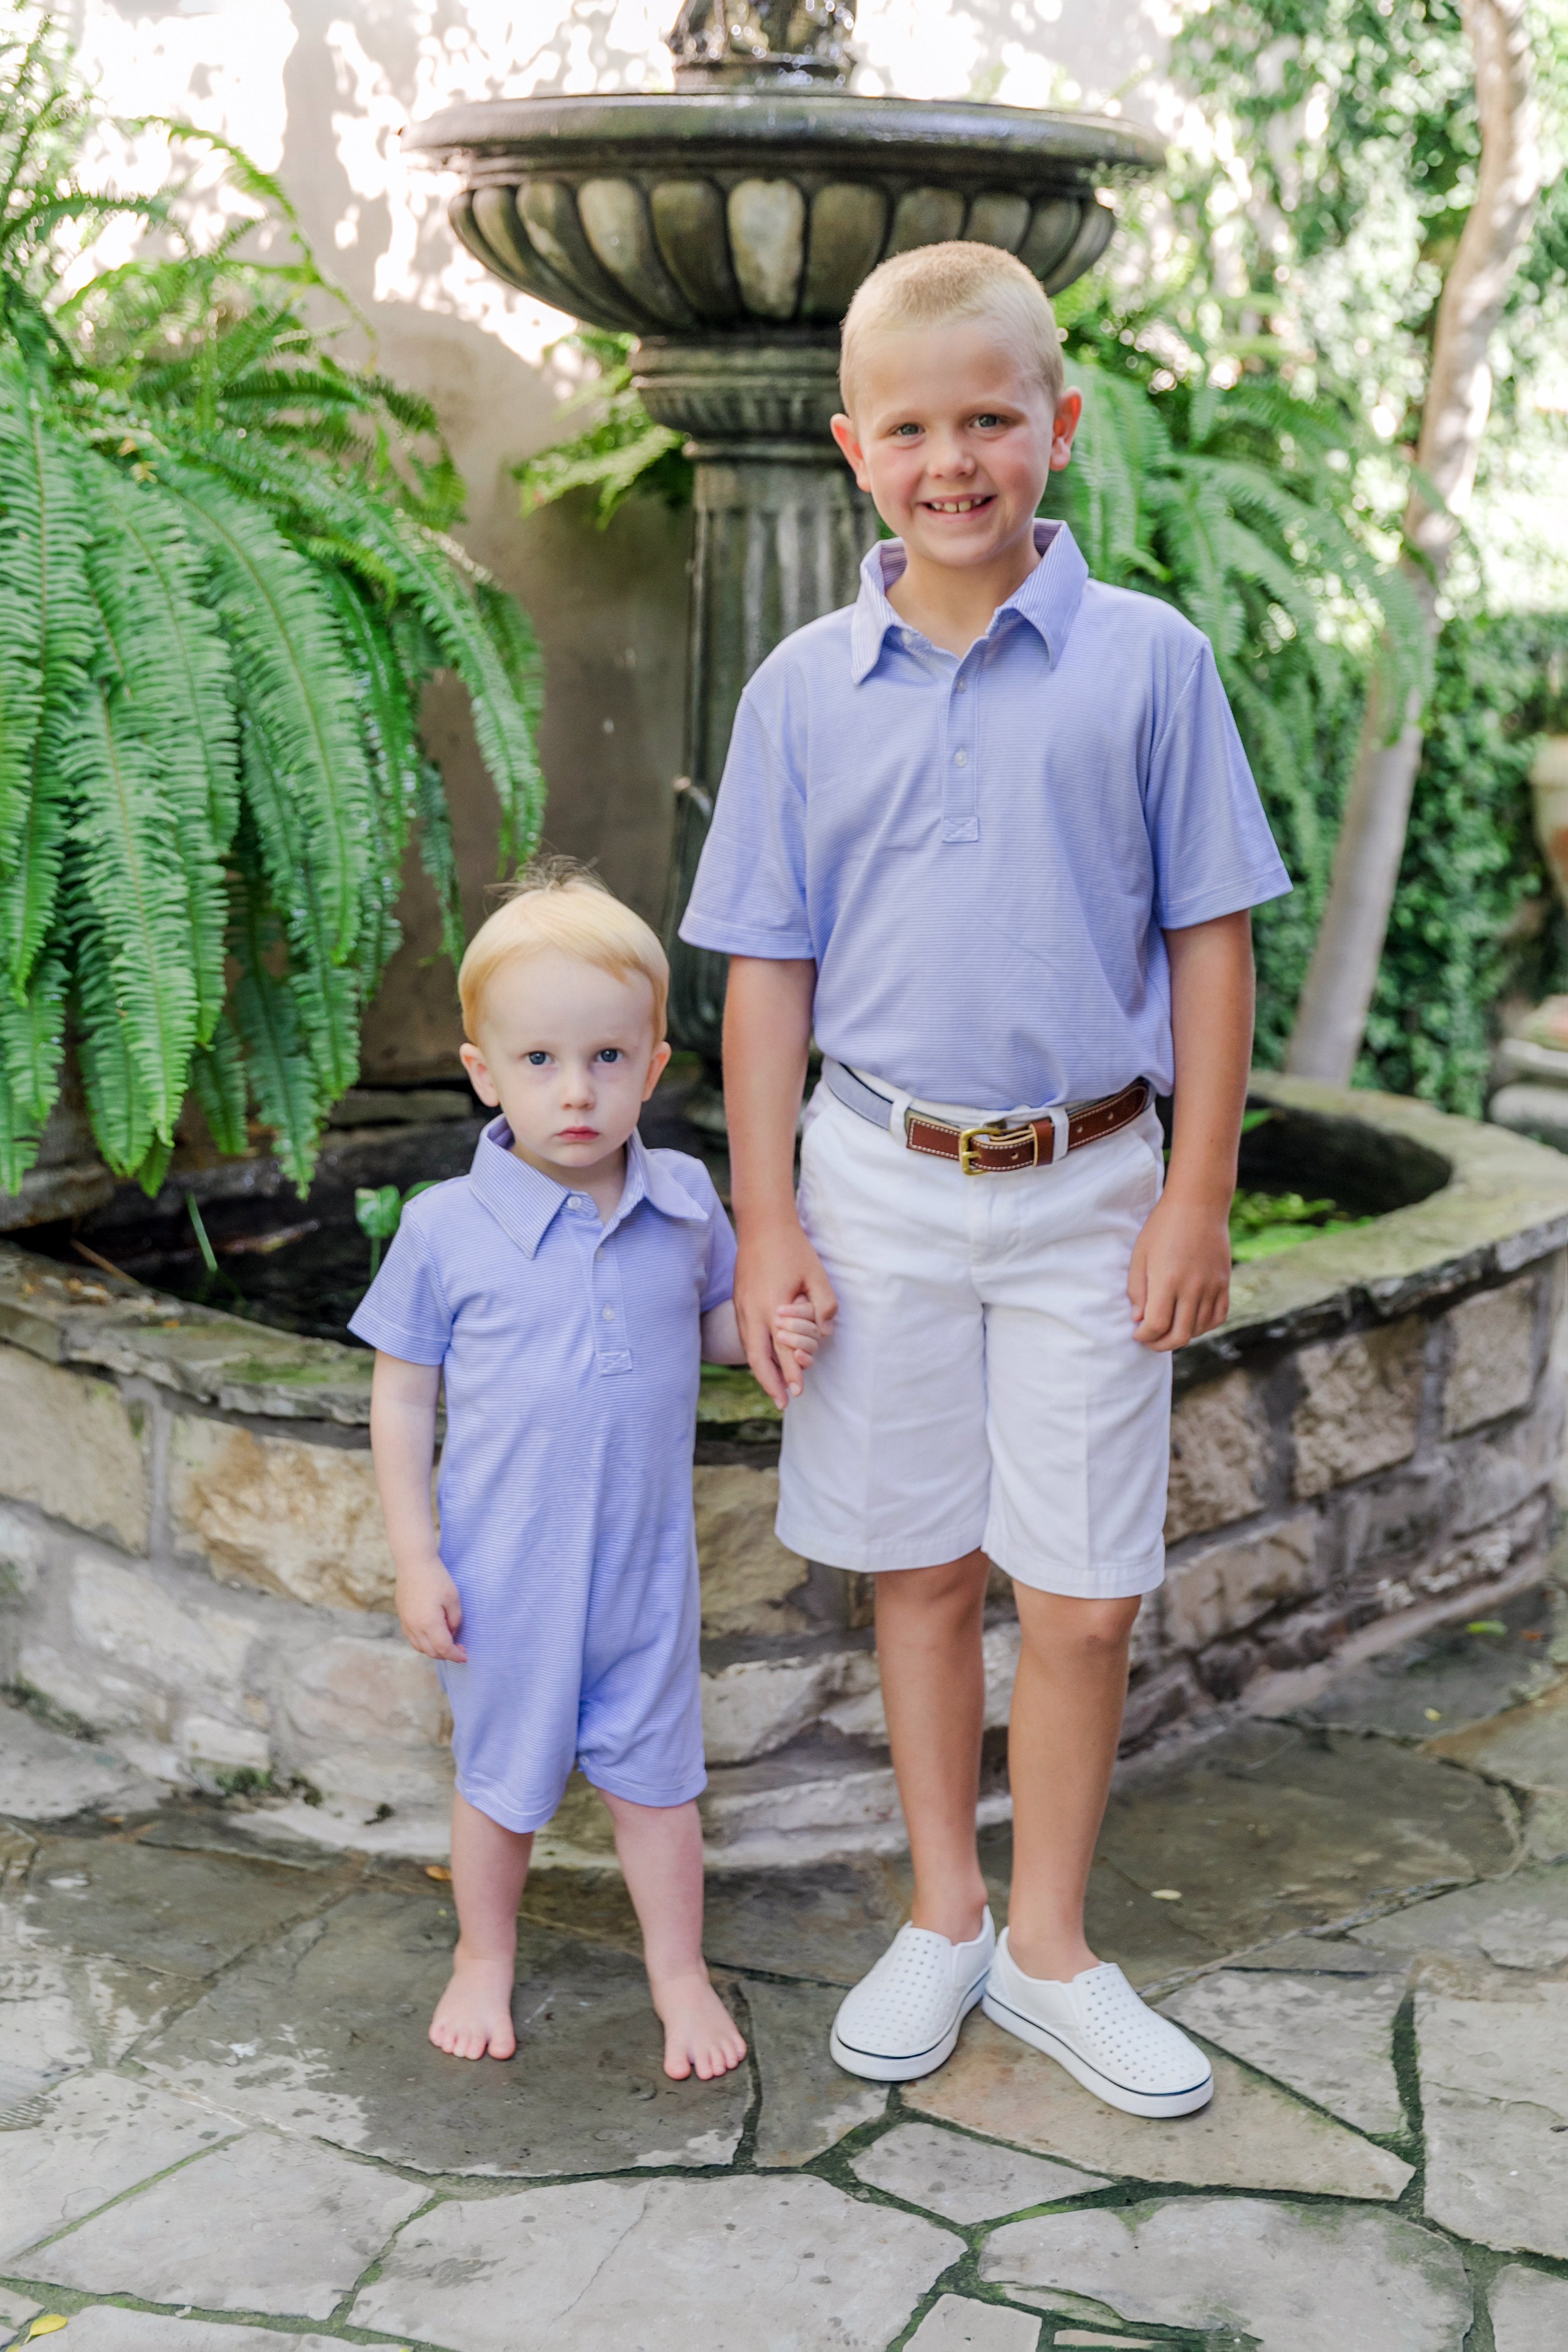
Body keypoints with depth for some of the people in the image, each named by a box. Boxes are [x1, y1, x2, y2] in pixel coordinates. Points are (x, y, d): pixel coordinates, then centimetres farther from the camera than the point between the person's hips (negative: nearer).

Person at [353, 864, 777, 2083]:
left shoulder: (683, 1202, -6)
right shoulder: (446, 1229, -13)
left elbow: (718, 1322, 11)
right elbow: (401, 1396, -6)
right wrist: (415, 1557, -9)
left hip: (646, 1561, 1)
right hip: (504, 1570, -1)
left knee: (653, 1772, 15)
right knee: (503, 1776, 17)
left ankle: (680, 1970, 35)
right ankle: (485, 1959, 41)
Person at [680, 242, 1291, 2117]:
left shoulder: (1147, 660, -3)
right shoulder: (804, 688, 1)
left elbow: (1210, 943, 0)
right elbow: (767, 968, 4)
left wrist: (1197, 1198, -5)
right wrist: (767, 1224, -1)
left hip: (1087, 1190, -1)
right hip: (882, 1184, 1)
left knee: (1084, 1600, 4)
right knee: (923, 1576, 12)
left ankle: (1050, 1950, 24)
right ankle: (944, 1919, 30)